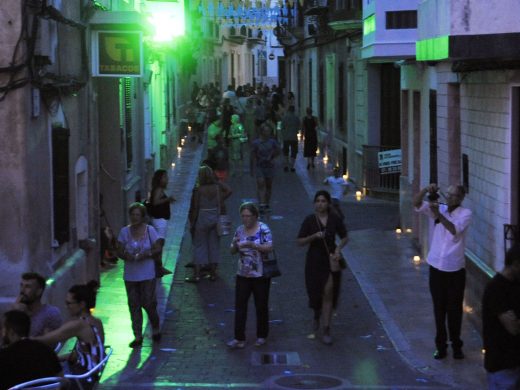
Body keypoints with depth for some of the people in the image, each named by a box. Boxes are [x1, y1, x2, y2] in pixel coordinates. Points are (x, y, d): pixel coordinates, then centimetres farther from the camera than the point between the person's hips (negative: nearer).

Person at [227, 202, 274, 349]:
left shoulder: (263, 229, -9)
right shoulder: (240, 230, 7)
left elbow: (269, 247, -19)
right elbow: (233, 251, 11)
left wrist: (252, 245, -31)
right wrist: (235, 244, -12)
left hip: (260, 275, -4)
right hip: (243, 275, 4)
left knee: (261, 306, 7)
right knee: (240, 305, -1)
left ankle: (262, 336, 22)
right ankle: (239, 338, 1)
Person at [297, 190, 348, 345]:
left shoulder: (335, 219, 0)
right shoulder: (309, 220, -4)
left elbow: (345, 237, 11)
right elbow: (300, 242, -4)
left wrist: (339, 248, -8)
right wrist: (314, 236, -20)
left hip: (331, 261, 0)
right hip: (314, 261, 0)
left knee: (328, 294, -7)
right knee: (315, 293, 8)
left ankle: (326, 330, -2)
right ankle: (317, 315, 43)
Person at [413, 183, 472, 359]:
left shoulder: (465, 213, -6)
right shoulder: (439, 209, 5)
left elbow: (455, 229, -23)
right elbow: (417, 204, -3)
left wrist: (438, 215, -33)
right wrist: (426, 190, -21)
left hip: (455, 269, -3)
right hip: (437, 267, 3)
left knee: (454, 310, 5)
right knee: (439, 309, 9)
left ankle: (456, 345, 17)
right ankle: (441, 345, 18)